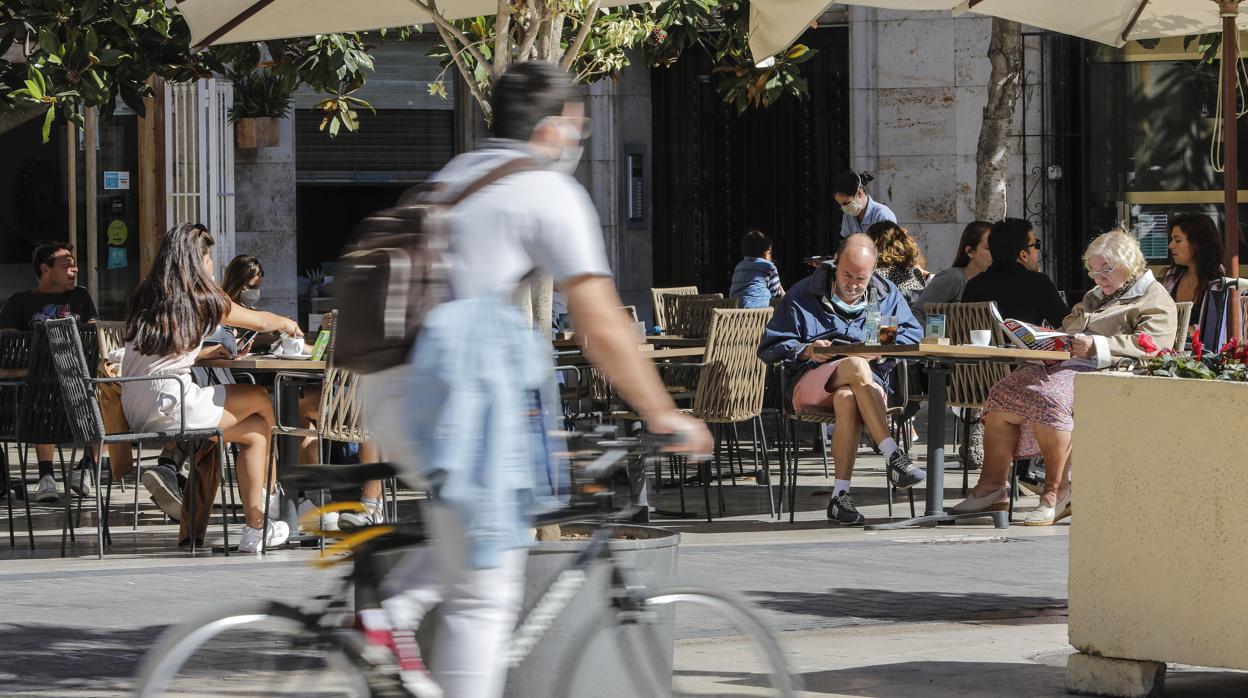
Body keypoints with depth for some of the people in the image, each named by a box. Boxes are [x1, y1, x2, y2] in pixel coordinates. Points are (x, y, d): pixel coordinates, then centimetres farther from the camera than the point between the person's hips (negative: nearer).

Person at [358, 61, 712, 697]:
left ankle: (394, 611, 9)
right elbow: (601, 326, -6)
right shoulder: (550, 192, -1)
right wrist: (662, 416, 2)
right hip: (456, 384, -8)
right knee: (485, 595, -2)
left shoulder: (453, 177, 23)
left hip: (387, 388, 8)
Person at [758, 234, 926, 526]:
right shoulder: (803, 295, 8)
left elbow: (912, 335, 9)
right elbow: (769, 348, 5)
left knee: (847, 401, -40)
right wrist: (807, 351, -14)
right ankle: (893, 456, -46)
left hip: (867, 384, 1)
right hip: (810, 386, -1)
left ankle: (841, 496, -41)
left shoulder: (887, 294, 15)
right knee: (856, 366, -37)